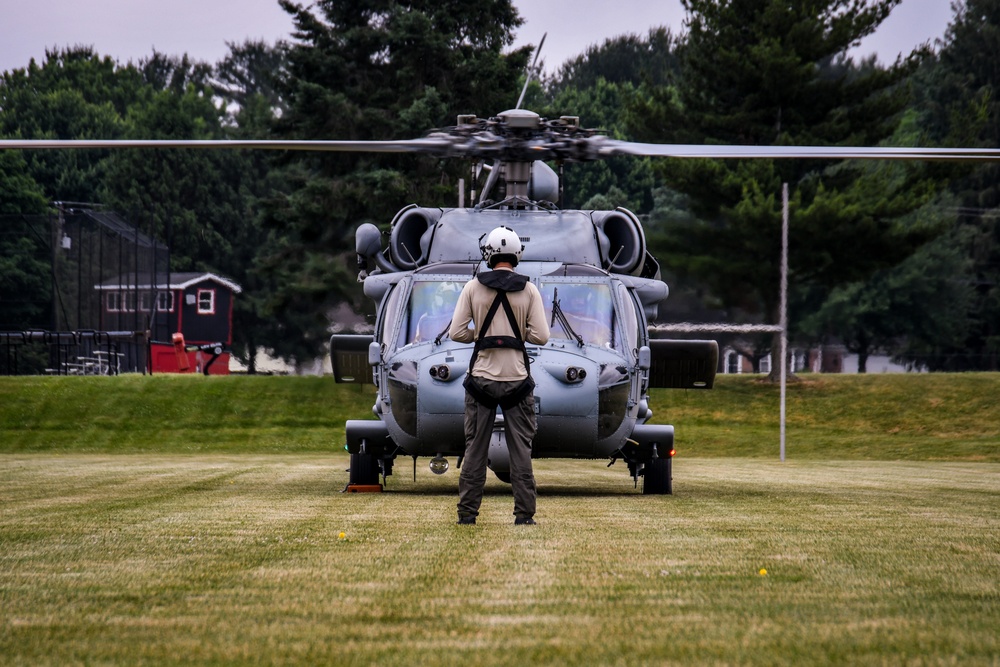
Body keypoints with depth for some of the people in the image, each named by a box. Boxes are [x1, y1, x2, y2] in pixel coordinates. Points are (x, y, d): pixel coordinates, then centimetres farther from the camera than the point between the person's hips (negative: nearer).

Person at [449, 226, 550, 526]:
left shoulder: (473, 287, -3)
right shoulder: (528, 290, -3)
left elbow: (456, 332, -5)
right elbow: (541, 336, -7)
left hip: (481, 377, 0)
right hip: (517, 378, 0)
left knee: (475, 448, 7)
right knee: (521, 449, 5)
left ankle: (467, 512, 7)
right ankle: (524, 514, 3)